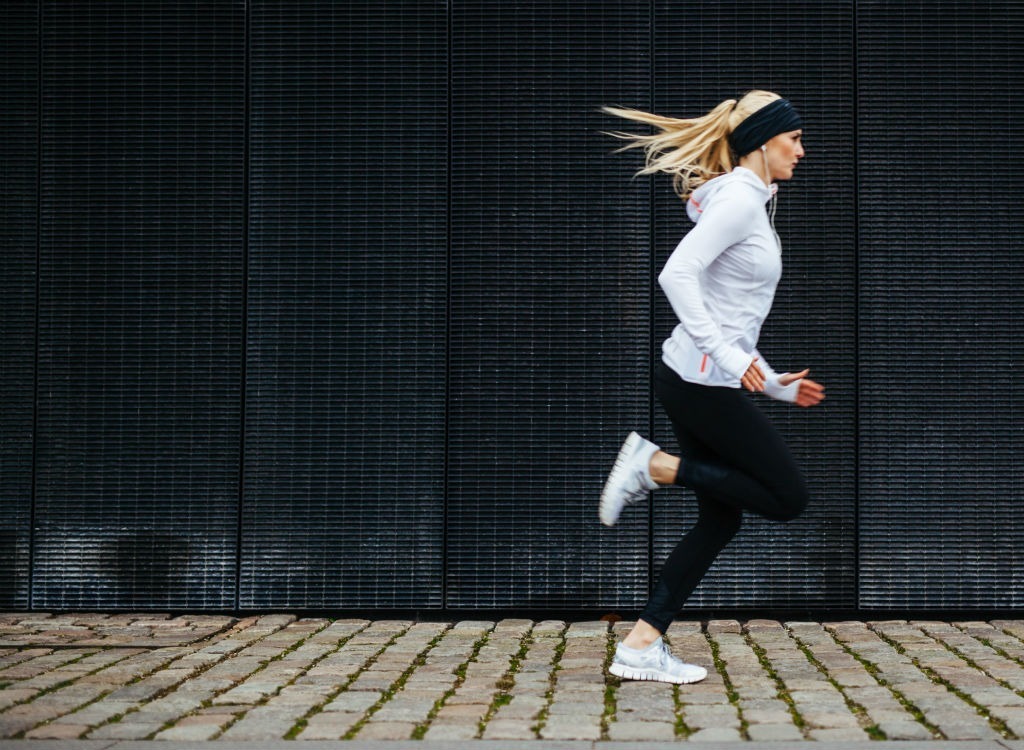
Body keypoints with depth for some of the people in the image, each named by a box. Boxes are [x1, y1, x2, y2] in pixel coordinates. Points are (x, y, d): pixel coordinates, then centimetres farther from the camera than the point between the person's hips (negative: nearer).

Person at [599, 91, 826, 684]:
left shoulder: (752, 204, 20)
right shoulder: (739, 200, -11)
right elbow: (677, 274, -24)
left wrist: (774, 384, 23)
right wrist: (726, 354, -28)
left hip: (707, 379, 10)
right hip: (702, 381, -10)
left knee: (721, 519, 10)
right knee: (788, 497, -5)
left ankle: (641, 647, 11)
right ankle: (657, 467, -5)